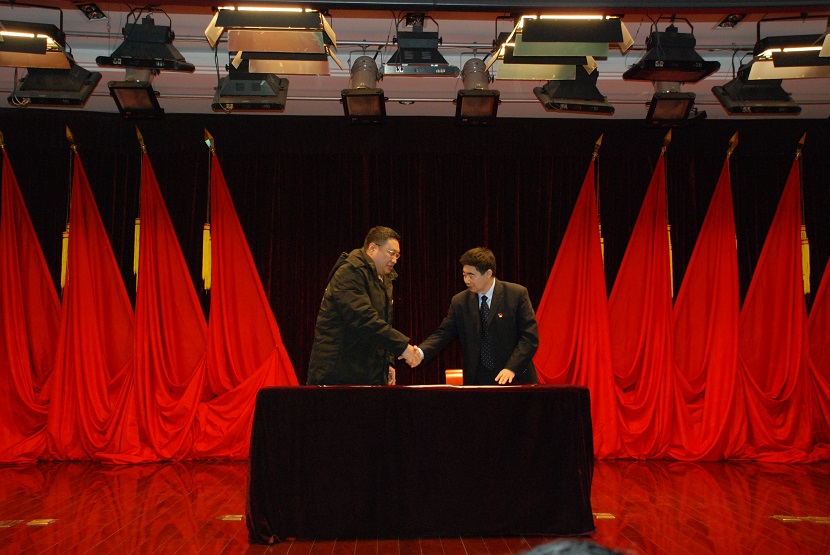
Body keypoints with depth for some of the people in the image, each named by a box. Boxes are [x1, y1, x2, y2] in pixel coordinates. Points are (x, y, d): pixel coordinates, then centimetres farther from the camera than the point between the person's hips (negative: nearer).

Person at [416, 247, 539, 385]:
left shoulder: (517, 294, -5)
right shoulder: (459, 302, 5)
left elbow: (530, 337, -9)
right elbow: (443, 333, 1)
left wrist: (512, 368, -19)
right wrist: (420, 352, -17)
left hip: (514, 378, -2)